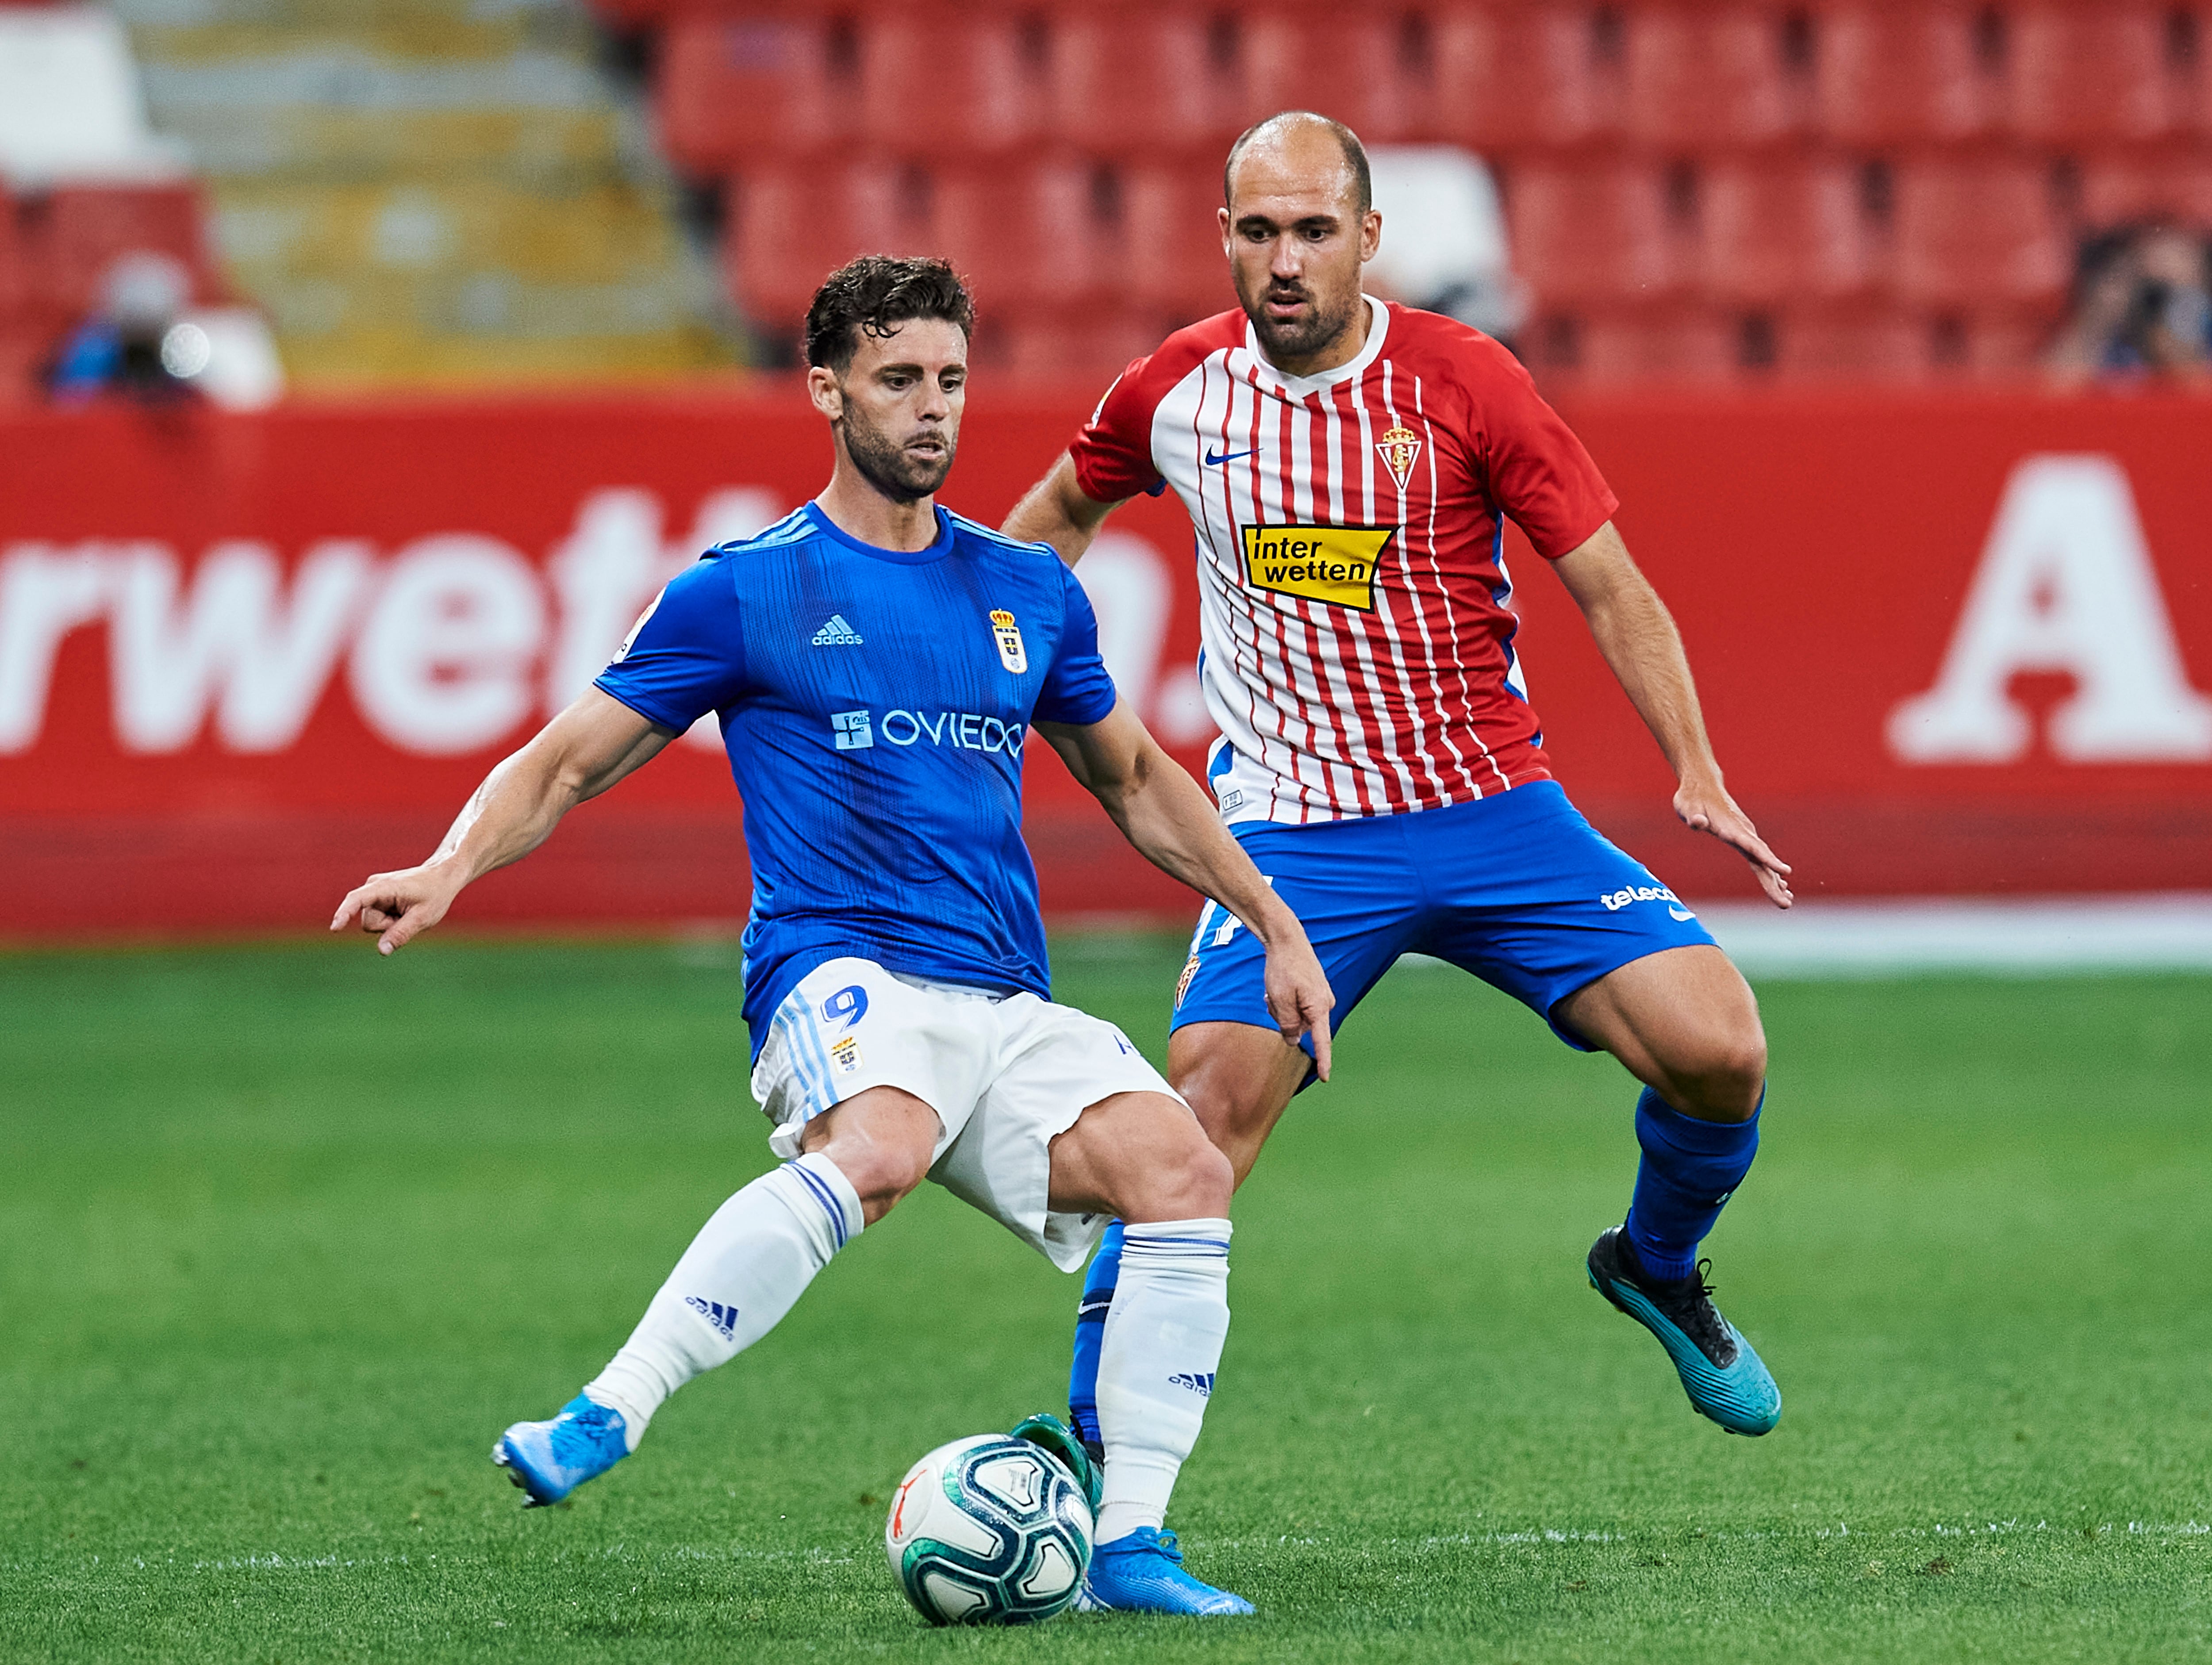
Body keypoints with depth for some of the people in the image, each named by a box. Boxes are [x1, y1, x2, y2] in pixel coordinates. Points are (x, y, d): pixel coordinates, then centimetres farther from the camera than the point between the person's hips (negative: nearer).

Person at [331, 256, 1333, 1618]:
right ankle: (608, 1418, -39)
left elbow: (1135, 779, 32)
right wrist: (450, 872, -12)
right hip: (839, 978, -5)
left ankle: (1131, 1545, -14)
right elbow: (567, 765, 7)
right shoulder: (746, 591, 4)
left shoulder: (1029, 591, 17)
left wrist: (1276, 925, 26)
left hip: (1008, 1010, 5)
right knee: (878, 1146, -39)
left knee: (1183, 1169, -20)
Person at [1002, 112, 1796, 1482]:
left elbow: (1609, 586, -2)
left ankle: (1658, 1267, 20)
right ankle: (1088, 1439, -12)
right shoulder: (1177, 392, 0)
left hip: (1496, 809, 0)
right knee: (1209, 1106, -22)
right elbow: (1062, 511, 23)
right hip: (1298, 838, 0)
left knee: (1721, 1055, -13)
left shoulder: (1462, 382, -6)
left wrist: (1699, 776, -12)